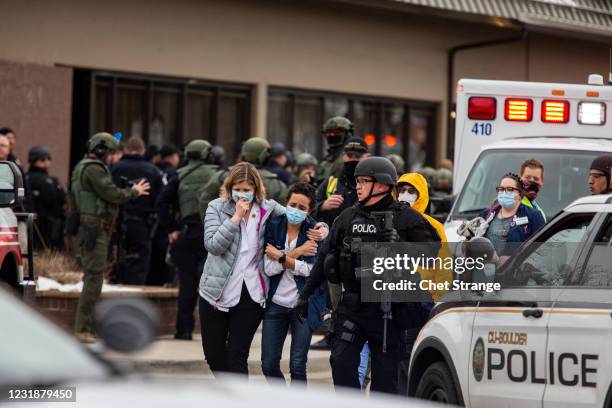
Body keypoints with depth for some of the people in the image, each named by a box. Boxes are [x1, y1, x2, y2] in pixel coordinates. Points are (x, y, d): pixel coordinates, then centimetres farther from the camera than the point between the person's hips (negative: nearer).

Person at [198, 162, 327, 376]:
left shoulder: (268, 209, 0)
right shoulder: (216, 208, -3)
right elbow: (213, 245, -15)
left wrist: (320, 230, -4)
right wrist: (236, 217, -19)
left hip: (250, 294, -1)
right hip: (216, 292, 1)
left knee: (237, 356, -3)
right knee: (213, 355, 12)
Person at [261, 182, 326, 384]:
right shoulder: (273, 226, 0)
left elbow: (313, 270, -16)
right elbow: (268, 268, -9)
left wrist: (280, 257, -13)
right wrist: (296, 252, -16)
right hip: (276, 303, 3)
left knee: (297, 366, -5)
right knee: (268, 365, 6)